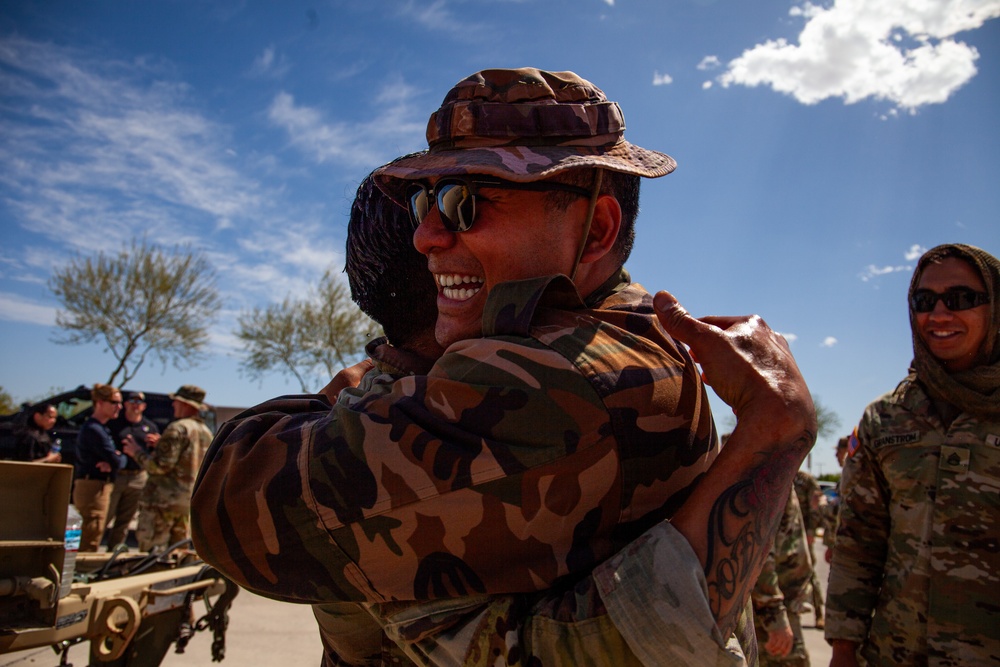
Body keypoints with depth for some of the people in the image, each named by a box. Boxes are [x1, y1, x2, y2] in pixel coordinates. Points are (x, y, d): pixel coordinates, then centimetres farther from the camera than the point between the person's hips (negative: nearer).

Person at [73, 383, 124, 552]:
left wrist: (112, 462, -12)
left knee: (89, 541, 19)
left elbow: (117, 459, 11)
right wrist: (120, 458, 2)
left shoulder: (101, 428, 17)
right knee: (90, 544, -6)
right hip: (93, 488, -10)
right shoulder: (94, 430, -16)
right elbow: (116, 461, -21)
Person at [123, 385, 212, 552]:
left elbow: (160, 466, -20)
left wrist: (137, 452, -5)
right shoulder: (206, 432, 12)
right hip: (190, 500, 9)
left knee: (150, 550, -3)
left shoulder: (177, 429, -15)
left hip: (165, 497, -9)